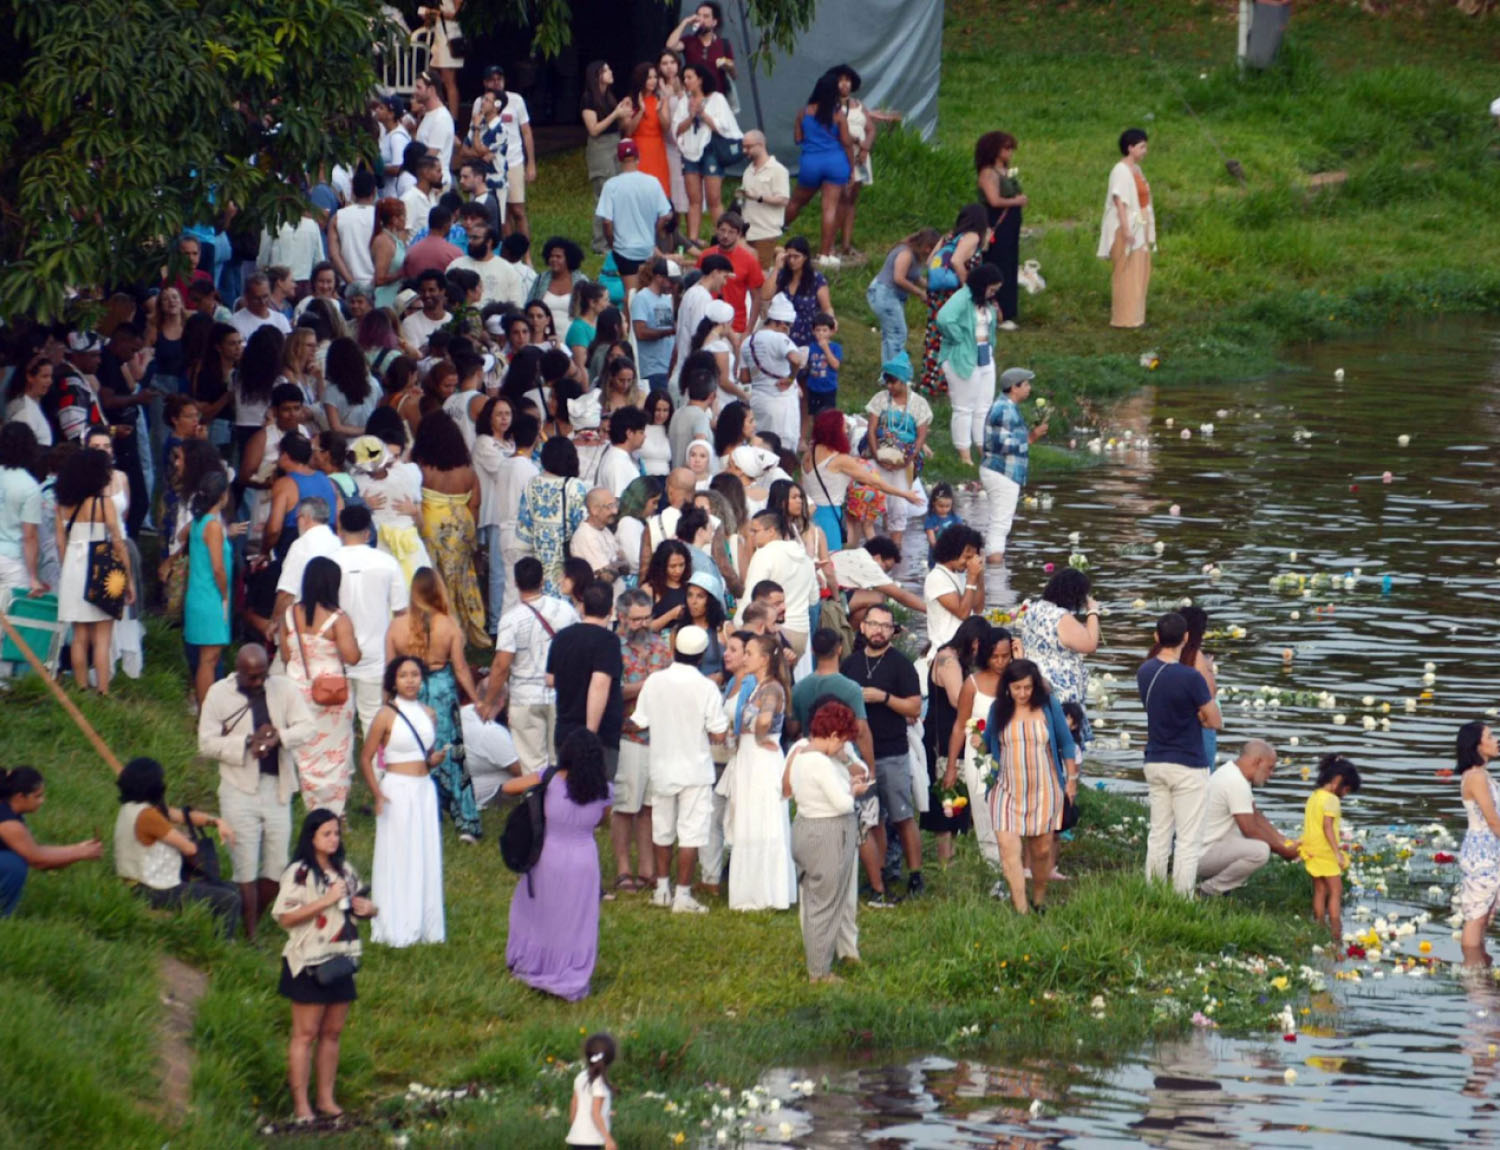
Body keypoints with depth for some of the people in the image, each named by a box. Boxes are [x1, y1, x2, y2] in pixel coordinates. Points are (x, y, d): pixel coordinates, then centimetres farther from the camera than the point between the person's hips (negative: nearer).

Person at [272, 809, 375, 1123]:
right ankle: (300, 1104, -1)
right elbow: (286, 918, -18)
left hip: (341, 961, 7)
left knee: (332, 1032, 9)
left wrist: (368, 908, 0)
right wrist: (326, 901, -22)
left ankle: (326, 1098, 17)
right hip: (309, 964, -7)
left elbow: (358, 904, 25)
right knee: (305, 1034, -4)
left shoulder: (345, 871, 12)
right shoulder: (299, 873, -10)